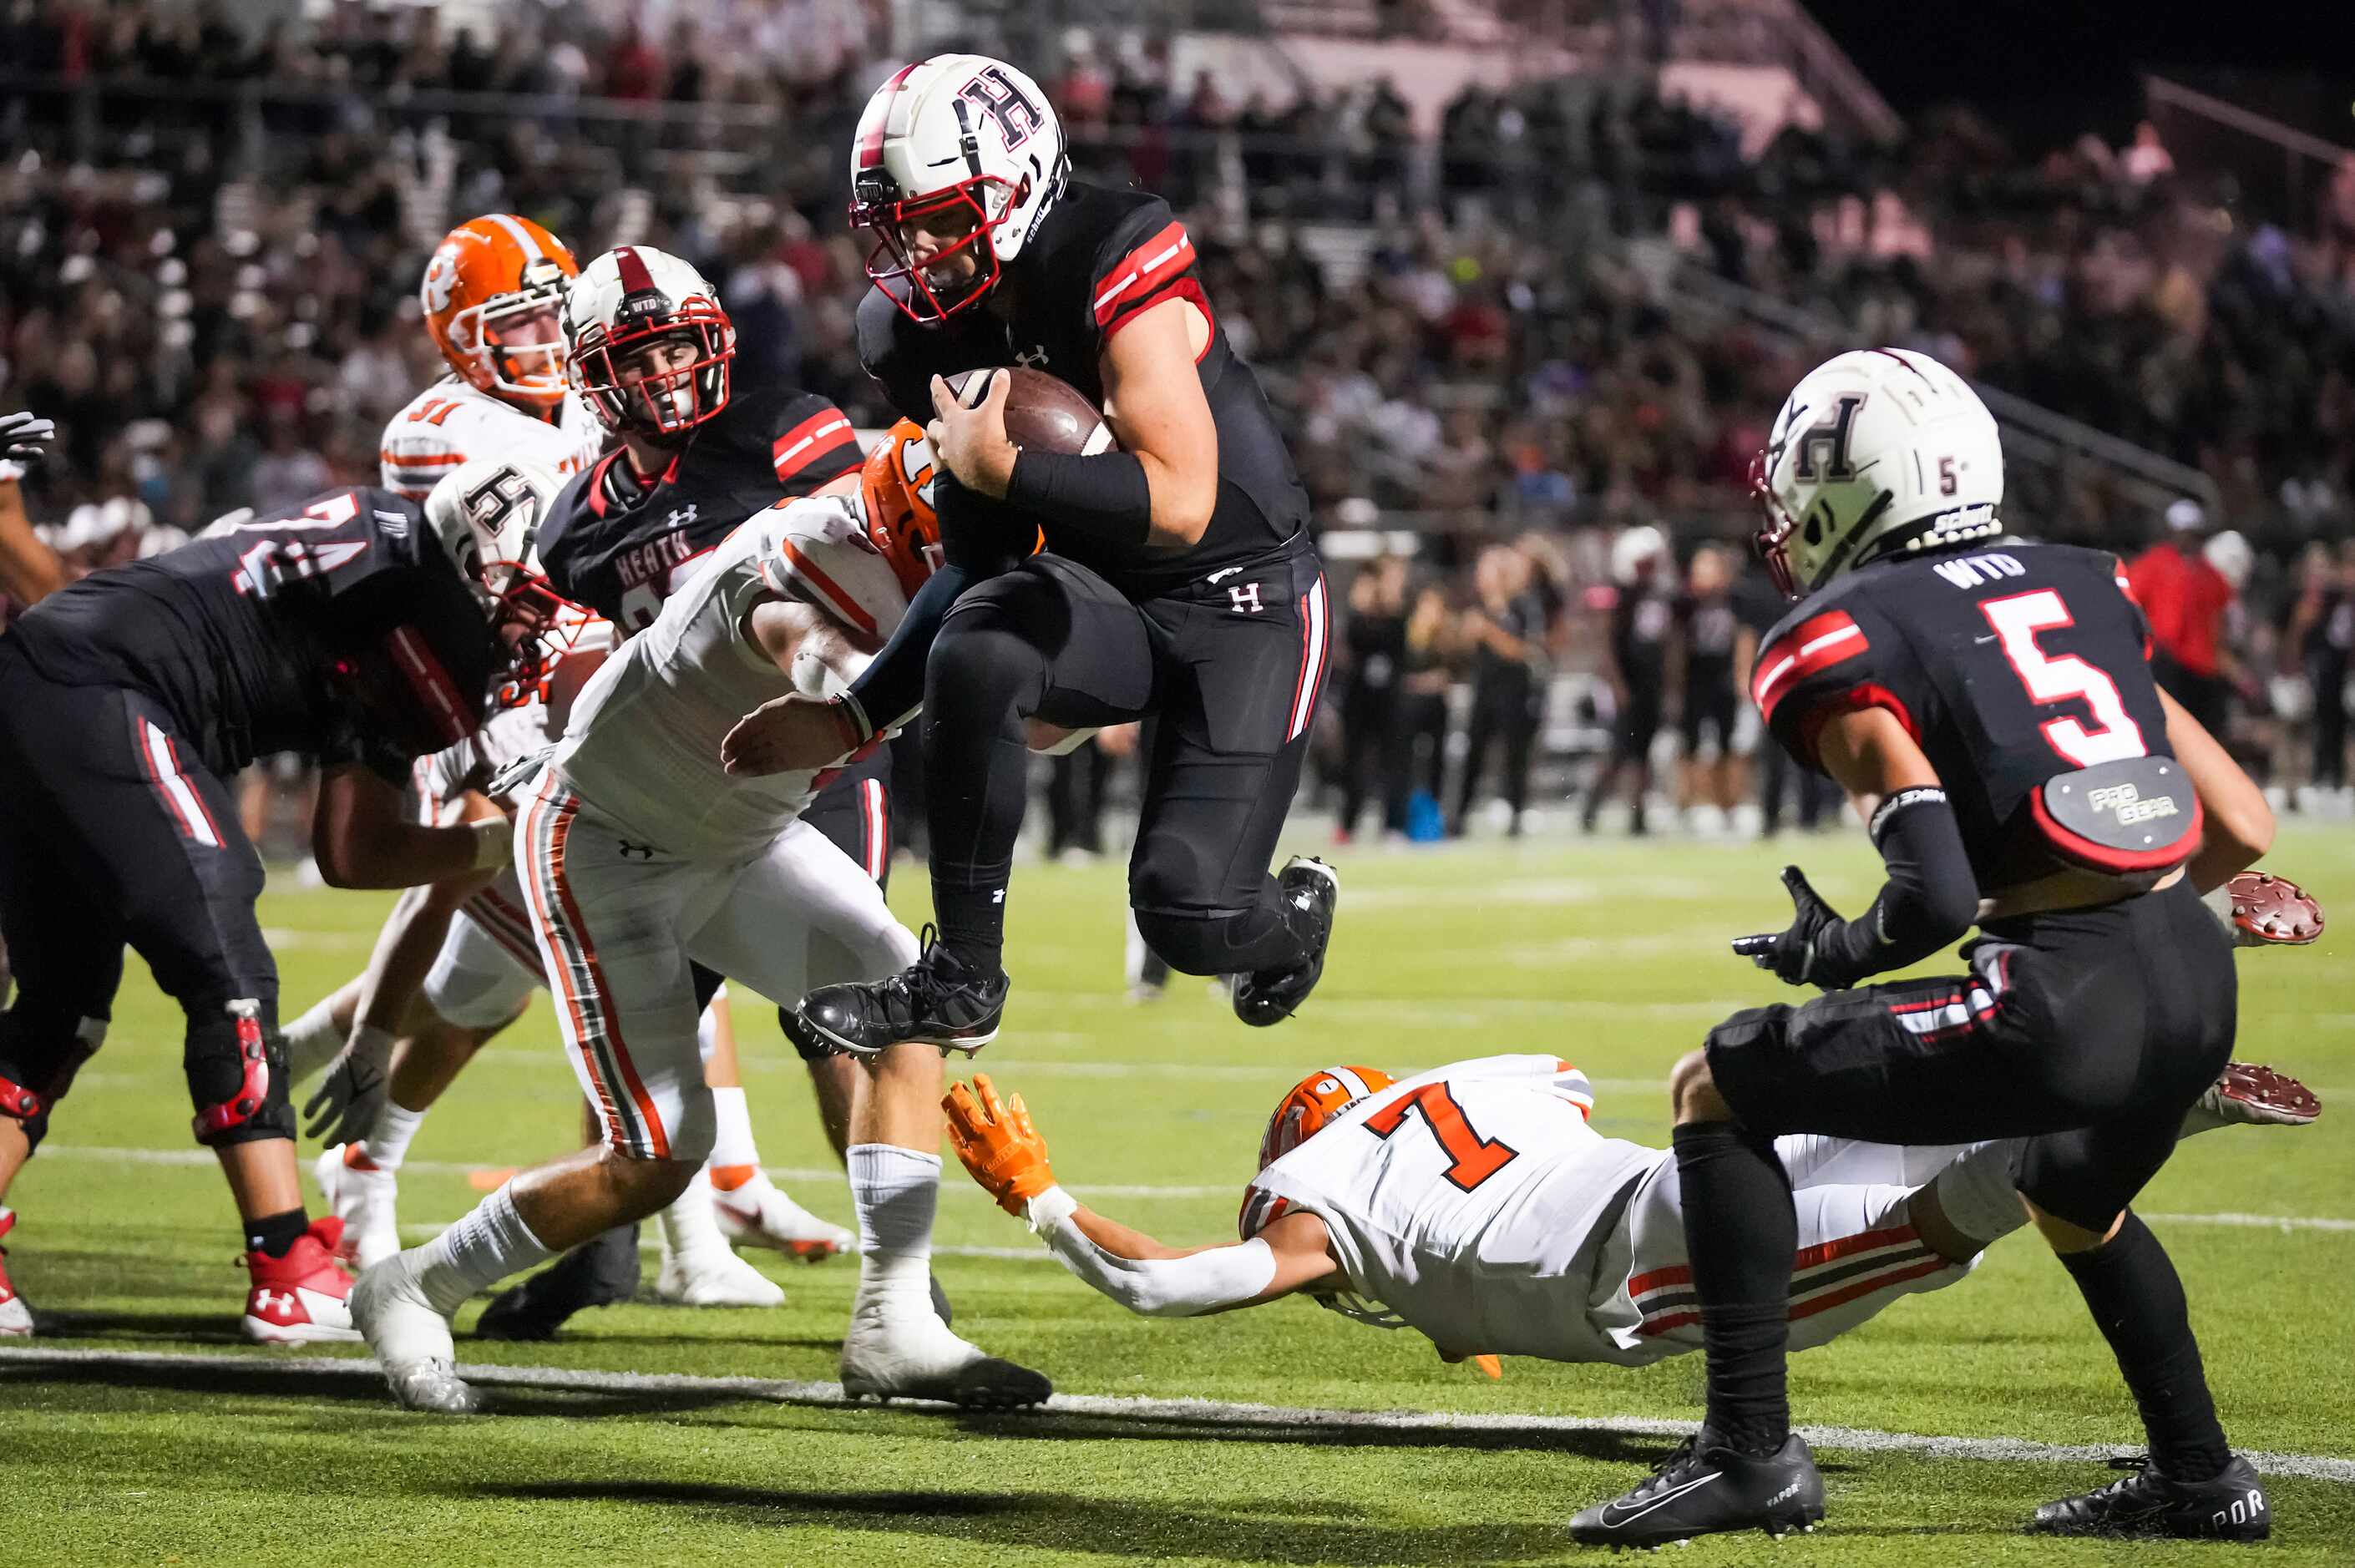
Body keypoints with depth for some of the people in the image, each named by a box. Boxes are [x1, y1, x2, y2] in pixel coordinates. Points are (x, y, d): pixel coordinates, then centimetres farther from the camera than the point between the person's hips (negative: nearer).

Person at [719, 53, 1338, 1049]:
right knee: (971, 649, -29)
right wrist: (850, 721, -1)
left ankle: (1294, 912, 26)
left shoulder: (1116, 273, -24)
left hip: (1243, 603, -6)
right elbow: (982, 566, 6)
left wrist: (998, 468, -26)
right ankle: (960, 982, -15)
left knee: (1190, 920, -15)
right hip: (1109, 602, 6)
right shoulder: (935, 330, -2)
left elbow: (1180, 506, -32)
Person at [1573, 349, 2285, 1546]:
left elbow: (1937, 893, -11)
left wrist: (1833, 952, 9)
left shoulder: (1836, 647, 1)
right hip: (2198, 982, 7)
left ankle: (1752, 1452, 4)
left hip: (2067, 1004, -7)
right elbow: (2243, 828, 18)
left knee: (1714, 1091, 7)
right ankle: (2201, 1478, 39)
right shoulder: (2078, 590, 20)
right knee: (2072, 1199, 38)